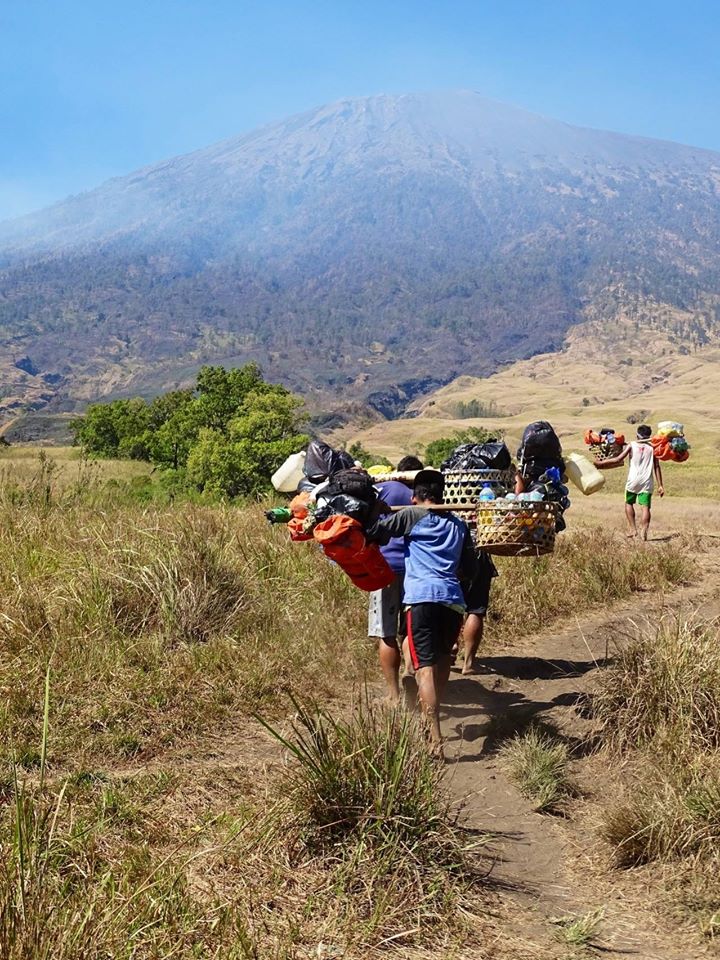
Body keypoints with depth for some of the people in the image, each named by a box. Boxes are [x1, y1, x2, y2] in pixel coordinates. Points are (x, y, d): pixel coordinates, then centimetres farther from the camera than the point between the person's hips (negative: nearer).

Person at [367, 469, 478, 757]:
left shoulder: (412, 515, 9)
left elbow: (375, 532, 3)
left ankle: (436, 740, -19)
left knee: (425, 666, -9)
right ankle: (431, 719, 30)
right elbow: (471, 570, 27)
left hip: (423, 597, -5)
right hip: (454, 600, 5)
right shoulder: (459, 525, 24)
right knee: (442, 657, 25)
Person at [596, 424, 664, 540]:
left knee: (629, 503, 18)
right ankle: (644, 532, -15)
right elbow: (657, 467, 5)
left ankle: (633, 529, 12)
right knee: (645, 507, -2)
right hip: (647, 482, 1)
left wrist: (600, 463, 2)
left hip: (633, 480, -1)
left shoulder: (632, 445, 1)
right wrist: (660, 485, 8)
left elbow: (618, 460, -6)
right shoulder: (652, 447, 7)